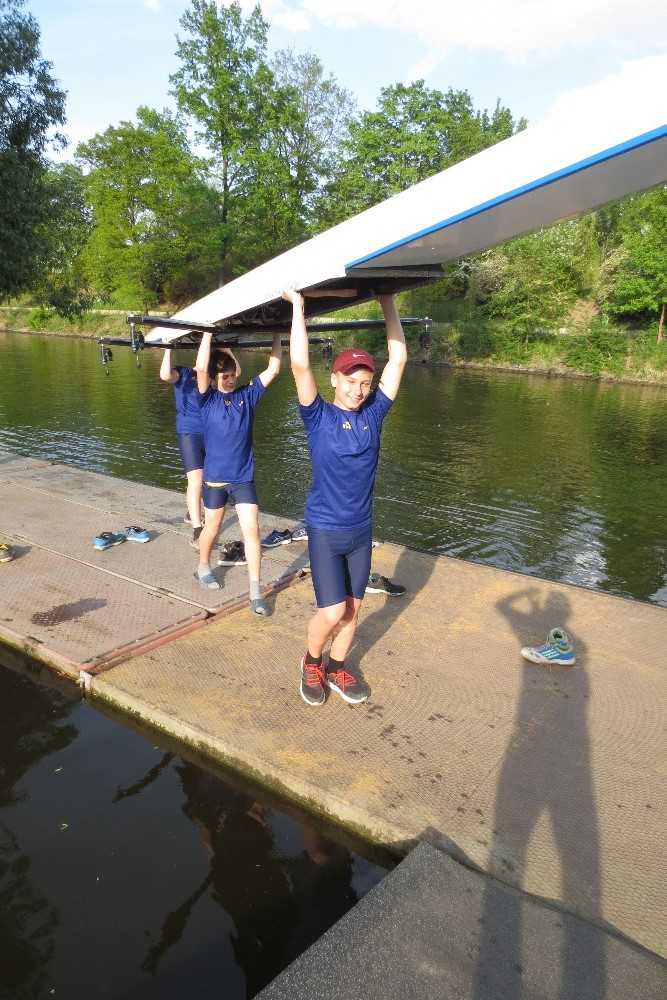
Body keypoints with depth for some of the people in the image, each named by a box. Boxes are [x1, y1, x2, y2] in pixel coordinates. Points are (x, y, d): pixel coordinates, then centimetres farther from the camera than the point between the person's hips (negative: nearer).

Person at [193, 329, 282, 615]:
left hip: (244, 476, 1)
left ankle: (255, 593, -2)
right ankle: (203, 568, 44)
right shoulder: (207, 399, -7)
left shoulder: (247, 395, 0)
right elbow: (201, 368, -24)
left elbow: (273, 369, -3)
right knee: (212, 528, 17)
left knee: (252, 530, -6)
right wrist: (209, 332, -25)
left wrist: (277, 334, -7)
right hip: (215, 476, -1)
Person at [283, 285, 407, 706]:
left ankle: (336, 668, 35)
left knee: (353, 609, 13)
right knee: (332, 612, -6)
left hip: (362, 529, 4)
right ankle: (311, 662, 24)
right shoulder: (319, 417, -9)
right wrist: (298, 306, -18)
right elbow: (300, 365, -21)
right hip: (325, 530, -4)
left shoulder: (374, 414, 0)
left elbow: (398, 359, 1)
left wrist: (388, 303, 2)